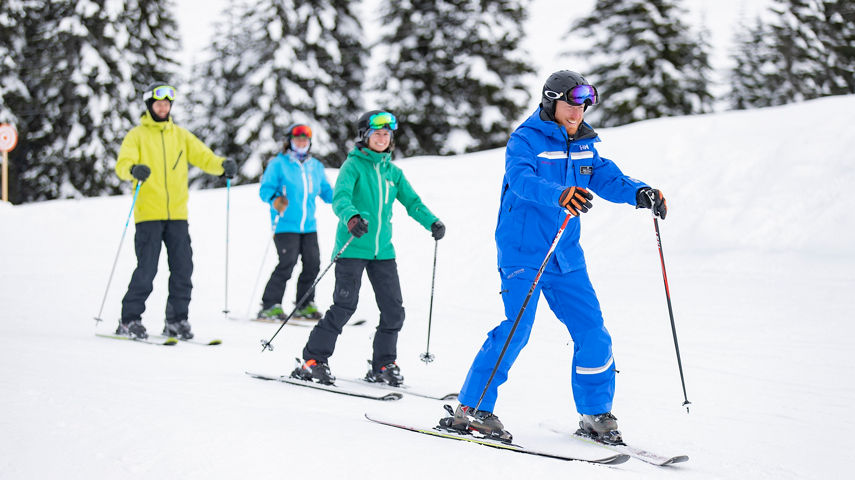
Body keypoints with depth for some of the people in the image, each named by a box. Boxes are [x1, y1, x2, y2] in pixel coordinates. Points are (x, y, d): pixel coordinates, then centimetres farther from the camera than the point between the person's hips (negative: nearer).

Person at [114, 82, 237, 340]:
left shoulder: (180, 135, 16)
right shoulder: (137, 135, 4)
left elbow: (202, 155, 6)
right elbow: (123, 164, -10)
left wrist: (222, 165, -14)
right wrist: (134, 170, -33)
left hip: (177, 214, 4)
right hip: (148, 214, -4)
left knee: (183, 267, 1)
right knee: (147, 268, -8)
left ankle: (176, 320, 12)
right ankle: (129, 320, 4)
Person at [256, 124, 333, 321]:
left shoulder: (316, 166, 15)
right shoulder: (278, 164, -1)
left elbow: (326, 191, 20)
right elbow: (265, 189, -5)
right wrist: (275, 200, -26)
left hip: (309, 226, 6)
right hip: (286, 226, -6)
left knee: (312, 264, 2)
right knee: (287, 264, -14)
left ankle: (305, 305, 17)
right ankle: (269, 306, -6)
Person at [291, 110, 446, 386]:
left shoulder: (393, 171, 14)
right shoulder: (354, 165, -3)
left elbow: (412, 201, 11)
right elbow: (340, 197, -18)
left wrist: (431, 222, -8)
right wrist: (351, 218, -38)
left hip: (382, 250, 6)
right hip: (352, 248, -5)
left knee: (394, 309, 2)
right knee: (345, 305, -13)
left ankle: (383, 366, 18)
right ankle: (313, 361, -3)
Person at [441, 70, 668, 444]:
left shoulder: (583, 146, 13)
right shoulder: (526, 139, -9)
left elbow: (606, 177, 11)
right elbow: (521, 179, -27)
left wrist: (639, 193, -11)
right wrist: (560, 194, -45)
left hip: (565, 256, 7)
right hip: (522, 252, -7)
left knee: (593, 332, 3)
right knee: (517, 328, -16)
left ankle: (595, 413, 18)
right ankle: (471, 408, -6)